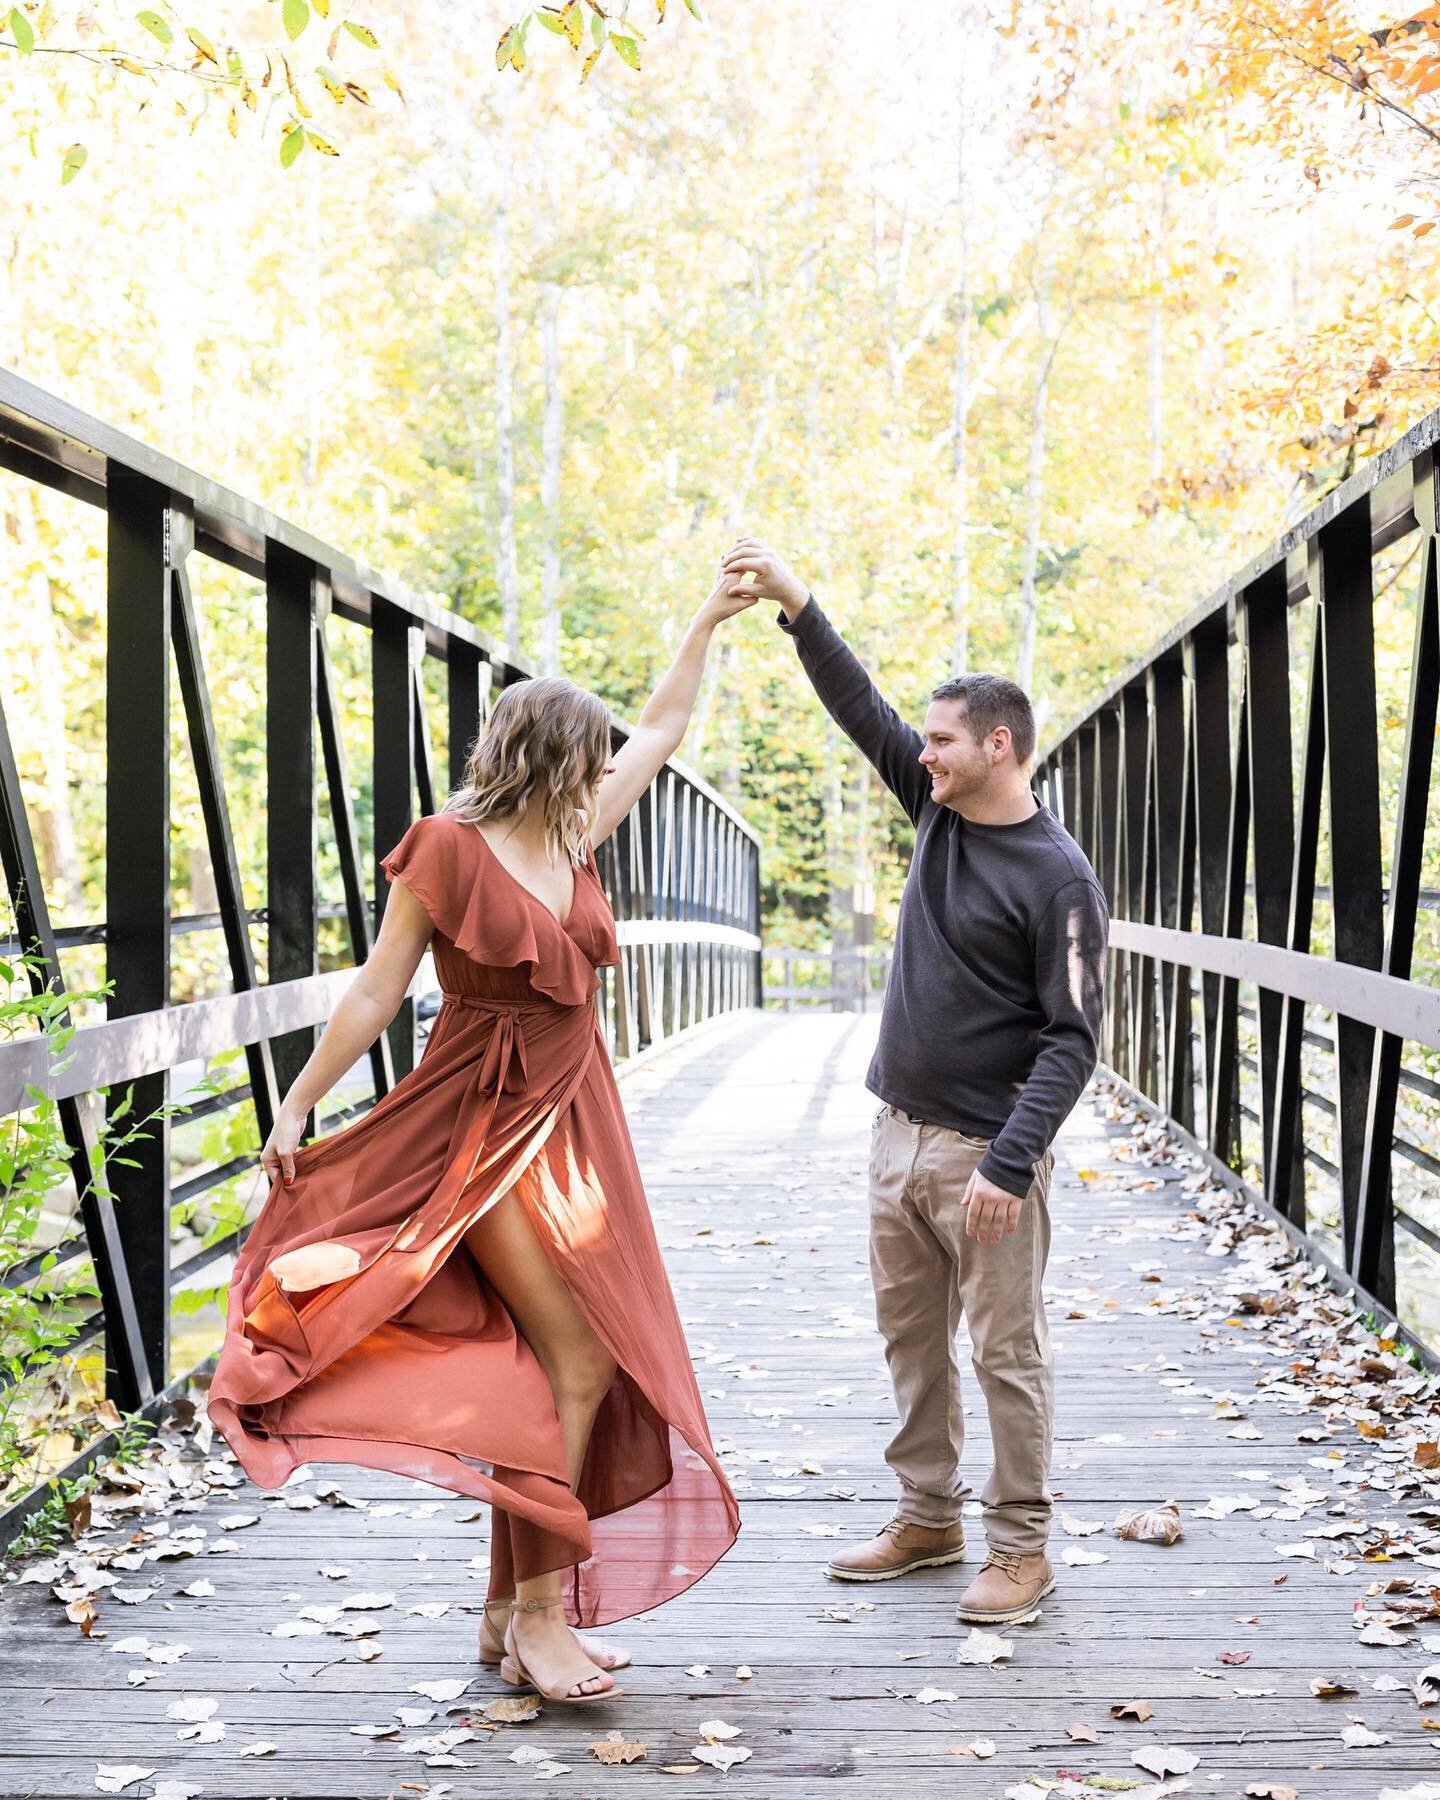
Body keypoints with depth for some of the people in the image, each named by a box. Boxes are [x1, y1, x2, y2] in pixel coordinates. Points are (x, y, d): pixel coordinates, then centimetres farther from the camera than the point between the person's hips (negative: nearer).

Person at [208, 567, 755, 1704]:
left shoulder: (574, 841, 10)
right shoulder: (448, 848, -8)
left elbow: (660, 732, 23)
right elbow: (379, 988, -6)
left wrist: (710, 622, 28)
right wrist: (299, 1106, -6)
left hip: (574, 1123, 7)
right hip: (485, 1129, -7)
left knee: (564, 1366, 6)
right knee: (575, 1357, -15)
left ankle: (510, 1607, 16)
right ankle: (540, 1614, -7)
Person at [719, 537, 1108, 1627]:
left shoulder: (1058, 877, -14)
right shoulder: (940, 810, 7)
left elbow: (1073, 1038, -17)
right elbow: (860, 706, 10)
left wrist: (1009, 1164, -23)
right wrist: (795, 603, 2)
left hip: (987, 1151, -8)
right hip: (900, 1131, 8)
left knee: (1007, 1350, 1)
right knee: (910, 1335, 14)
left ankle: (1022, 1547, 12)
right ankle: (929, 1517, 27)